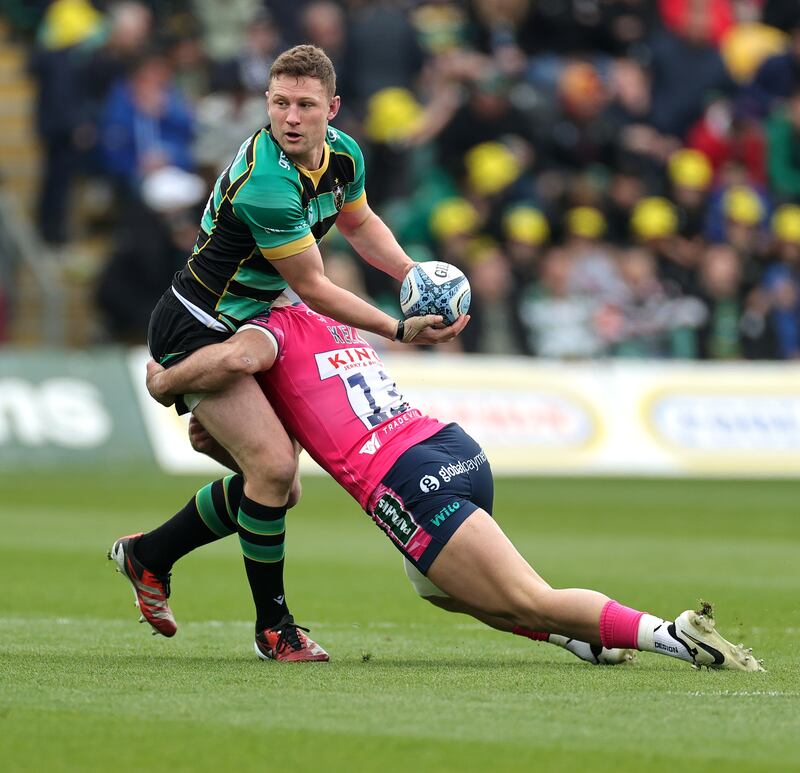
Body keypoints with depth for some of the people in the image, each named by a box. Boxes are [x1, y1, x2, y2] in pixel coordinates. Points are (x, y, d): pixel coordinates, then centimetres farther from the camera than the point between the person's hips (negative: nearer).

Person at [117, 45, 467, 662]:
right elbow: (313, 287, -21)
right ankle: (273, 623, -3)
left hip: (246, 327, 9)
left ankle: (148, 555, 29)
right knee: (273, 466, -19)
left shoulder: (343, 154, -2)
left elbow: (358, 222, 20)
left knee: (273, 479, 12)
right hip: (197, 330, -9)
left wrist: (416, 276, 5)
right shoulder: (265, 184, -30)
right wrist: (399, 331, -17)